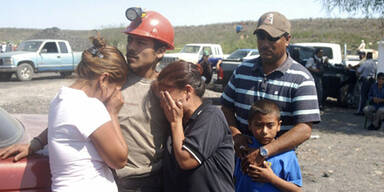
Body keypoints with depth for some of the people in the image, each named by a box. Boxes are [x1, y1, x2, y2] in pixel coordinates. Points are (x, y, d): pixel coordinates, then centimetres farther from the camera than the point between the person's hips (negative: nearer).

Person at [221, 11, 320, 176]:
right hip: (241, 156, 3)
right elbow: (226, 107, 11)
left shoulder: (301, 79, -9)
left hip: (279, 158, -3)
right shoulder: (242, 70, 6)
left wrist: (264, 152, -27)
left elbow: (304, 130, -18)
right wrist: (235, 134, -11)